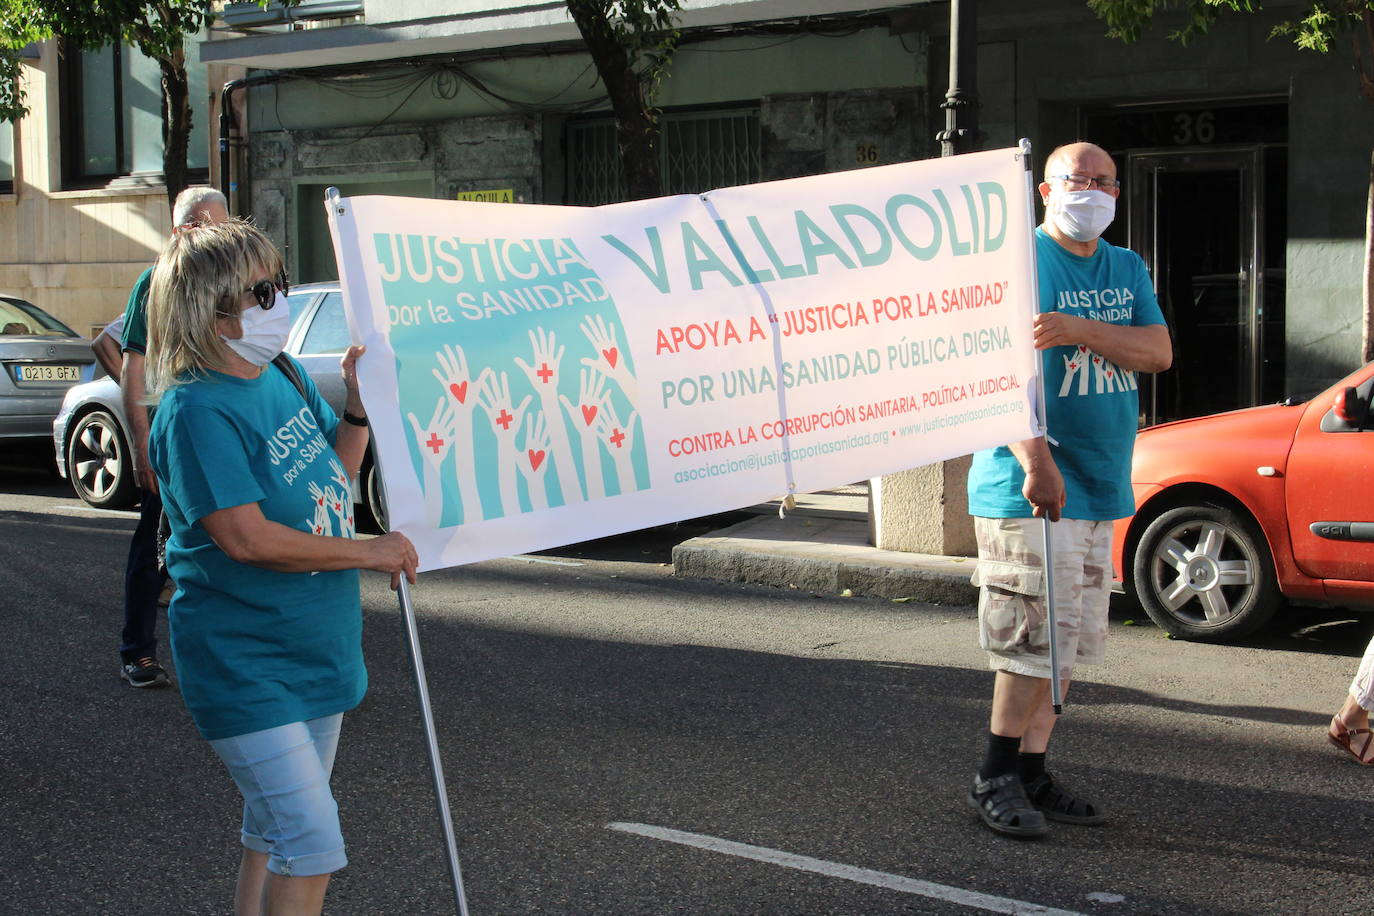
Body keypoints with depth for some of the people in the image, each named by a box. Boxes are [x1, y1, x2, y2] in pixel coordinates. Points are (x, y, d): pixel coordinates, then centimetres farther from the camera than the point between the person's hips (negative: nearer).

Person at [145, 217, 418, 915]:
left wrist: (358, 406, -2)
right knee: (313, 845, -11)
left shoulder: (285, 376, 5)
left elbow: (335, 474, 17)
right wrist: (369, 553, -18)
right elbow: (246, 538, -25)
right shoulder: (195, 410, -20)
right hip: (245, 666, -8)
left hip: (314, 649, 9)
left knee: (276, 831, 18)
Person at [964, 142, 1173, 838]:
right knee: (1035, 637, -8)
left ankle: (1031, 775, 19)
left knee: (1067, 643, 10)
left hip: (1098, 486, 7)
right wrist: (1036, 462, -27)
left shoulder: (1127, 269, 16)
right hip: (1030, 488, -7)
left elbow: (1158, 352, 1)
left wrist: (1079, 329, -17)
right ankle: (995, 779, 4)